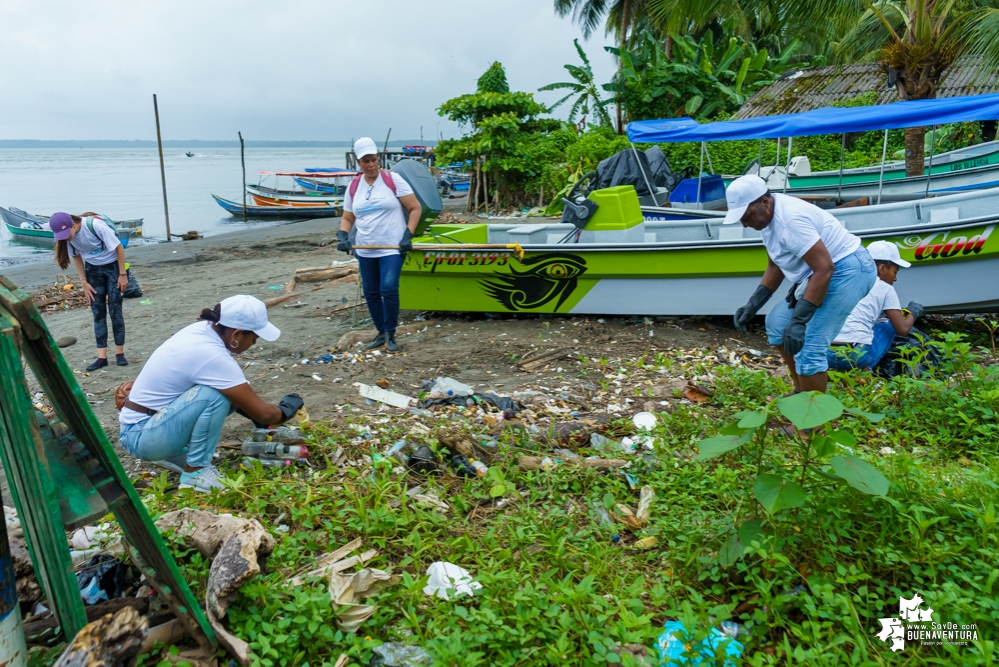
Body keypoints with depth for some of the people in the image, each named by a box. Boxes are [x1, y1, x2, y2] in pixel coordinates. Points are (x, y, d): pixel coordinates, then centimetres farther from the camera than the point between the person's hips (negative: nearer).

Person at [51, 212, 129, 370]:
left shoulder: (96, 225, -29)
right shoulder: (67, 235, -13)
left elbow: (119, 247, -20)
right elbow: (76, 256, 3)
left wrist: (122, 274, -16)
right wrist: (84, 282, 0)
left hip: (112, 265, -4)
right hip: (93, 269, 5)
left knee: (115, 309, -5)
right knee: (98, 311, 1)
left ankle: (120, 353, 5)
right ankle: (102, 356, 2)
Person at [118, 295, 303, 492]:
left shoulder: (202, 329, -2)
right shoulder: (212, 356, -27)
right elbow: (262, 413, -21)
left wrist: (252, 411, 11)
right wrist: (286, 410, -2)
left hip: (149, 418, 9)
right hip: (140, 436, -9)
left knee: (231, 393, 5)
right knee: (215, 395, -28)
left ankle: (173, 454, 15)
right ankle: (195, 473, -12)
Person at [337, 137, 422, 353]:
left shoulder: (393, 179, -5)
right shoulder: (353, 186, 6)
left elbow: (415, 208, -3)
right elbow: (347, 218, 14)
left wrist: (408, 235, -12)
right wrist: (343, 237, -5)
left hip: (392, 248, -5)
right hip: (365, 251, 5)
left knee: (389, 289, -17)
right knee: (371, 293, 9)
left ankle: (390, 334, 1)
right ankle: (381, 333, 26)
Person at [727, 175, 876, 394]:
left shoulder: (790, 218, -27)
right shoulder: (766, 217, 4)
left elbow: (824, 268, -30)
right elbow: (775, 266, 15)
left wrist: (799, 320, -32)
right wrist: (753, 304, 7)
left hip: (847, 270, -11)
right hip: (819, 274, 11)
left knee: (808, 346, -17)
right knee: (778, 323, 17)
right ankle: (801, 395, 24)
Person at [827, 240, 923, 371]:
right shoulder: (885, 288, 7)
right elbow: (902, 329, 7)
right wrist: (912, 313, 29)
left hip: (825, 352, 4)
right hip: (857, 355, -4)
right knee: (889, 326, 26)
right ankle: (864, 369, 7)